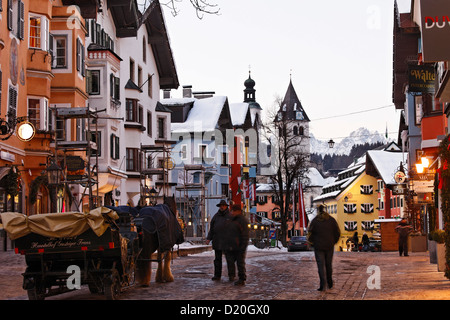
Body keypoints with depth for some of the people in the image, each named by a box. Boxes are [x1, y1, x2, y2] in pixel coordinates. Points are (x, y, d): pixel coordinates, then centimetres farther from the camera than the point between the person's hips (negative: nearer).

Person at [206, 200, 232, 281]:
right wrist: (209, 238, 4)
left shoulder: (230, 216, 1)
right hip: (217, 242, 3)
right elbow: (211, 228, 12)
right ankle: (217, 275, 6)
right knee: (217, 259, 3)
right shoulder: (216, 216, 11)